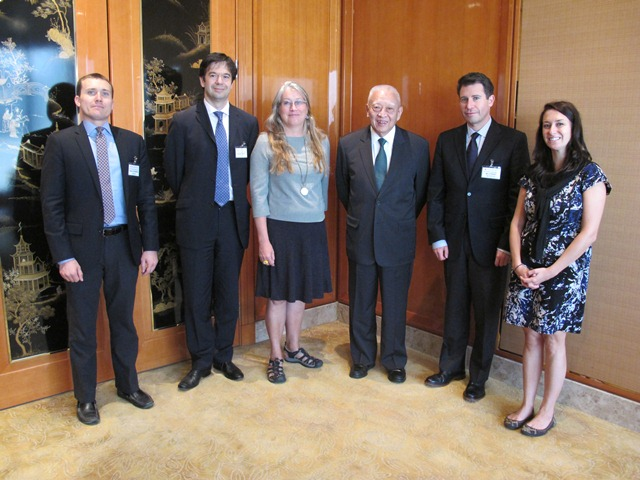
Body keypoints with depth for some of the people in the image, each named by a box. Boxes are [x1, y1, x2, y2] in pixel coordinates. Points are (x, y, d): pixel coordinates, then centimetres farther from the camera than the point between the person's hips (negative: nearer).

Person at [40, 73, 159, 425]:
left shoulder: (132, 142, 5)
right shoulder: (60, 143, -3)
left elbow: (146, 197, 6)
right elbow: (52, 204, -7)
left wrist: (150, 245, 1)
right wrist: (63, 256, -12)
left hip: (124, 244, 3)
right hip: (82, 247, -2)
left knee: (123, 320, 16)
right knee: (82, 327, 10)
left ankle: (128, 385, 34)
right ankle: (85, 398, 27)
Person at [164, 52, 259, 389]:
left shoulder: (248, 123, 5)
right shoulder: (183, 122, -2)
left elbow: (248, 172, 10)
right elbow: (173, 172, 2)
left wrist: (234, 201, 8)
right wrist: (192, 202, 7)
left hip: (233, 218, 2)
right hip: (196, 220, -2)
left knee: (229, 293, 11)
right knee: (197, 295, 6)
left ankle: (224, 357, 28)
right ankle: (201, 362, 22)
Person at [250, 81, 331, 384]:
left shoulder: (321, 142, 6)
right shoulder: (266, 142, -5)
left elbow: (324, 185, 13)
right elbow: (258, 193, -8)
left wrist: (320, 217, 10)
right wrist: (263, 239, -12)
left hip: (313, 229, 4)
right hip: (279, 227, -4)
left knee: (301, 292, 15)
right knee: (278, 295, 5)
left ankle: (293, 348, 33)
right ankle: (276, 357, 22)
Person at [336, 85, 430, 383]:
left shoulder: (418, 146, -6)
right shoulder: (348, 144, -3)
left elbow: (421, 192, 6)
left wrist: (402, 222, 10)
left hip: (398, 239, -1)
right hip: (361, 237, 1)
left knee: (395, 305, 11)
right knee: (360, 303, 14)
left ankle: (394, 361, 31)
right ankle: (362, 357, 34)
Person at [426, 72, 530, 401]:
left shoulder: (513, 141, -5)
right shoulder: (447, 140, 6)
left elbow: (519, 198, -7)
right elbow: (435, 192, 7)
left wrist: (507, 244, -11)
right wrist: (437, 236, -1)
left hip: (491, 244, -3)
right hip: (454, 241, 3)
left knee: (487, 312, 8)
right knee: (454, 308, 15)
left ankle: (478, 377, 25)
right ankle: (451, 367, 33)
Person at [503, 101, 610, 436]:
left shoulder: (589, 174, -8)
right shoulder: (533, 174, 7)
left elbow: (588, 233, -12)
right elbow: (517, 222, 6)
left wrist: (551, 271, -15)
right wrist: (518, 264, -7)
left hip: (565, 271, -4)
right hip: (527, 269, 4)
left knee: (553, 342, 7)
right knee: (531, 338, 12)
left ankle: (547, 412, 23)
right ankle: (527, 405, 26)